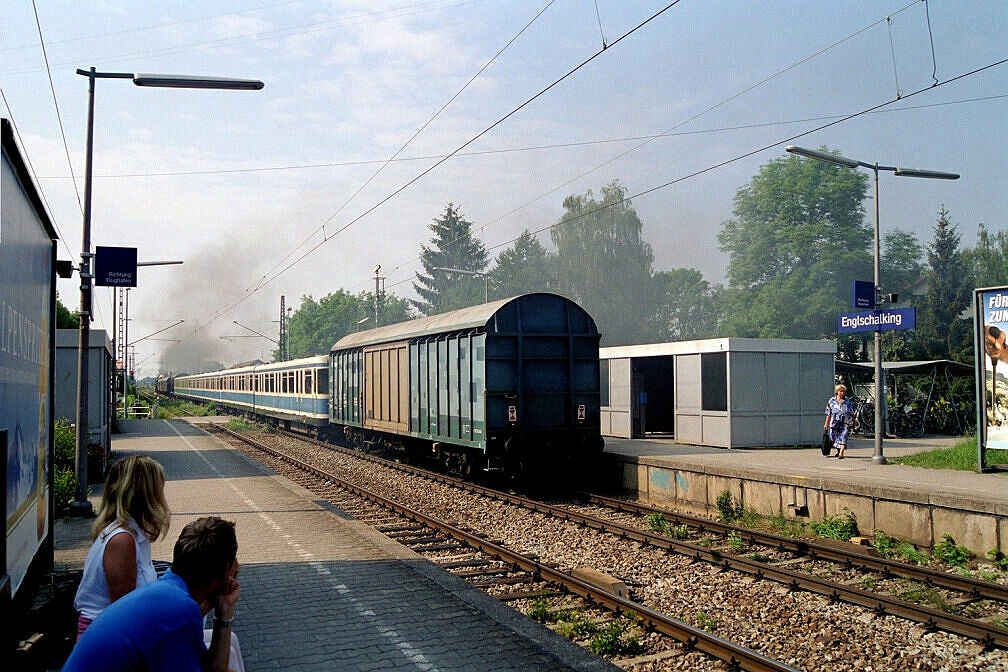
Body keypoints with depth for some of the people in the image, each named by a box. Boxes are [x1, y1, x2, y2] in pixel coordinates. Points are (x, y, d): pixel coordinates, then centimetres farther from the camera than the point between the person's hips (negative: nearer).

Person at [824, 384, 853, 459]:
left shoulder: (848, 401, 5)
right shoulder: (832, 401, 4)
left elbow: (852, 413, 15)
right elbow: (828, 414, 7)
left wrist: (853, 422, 19)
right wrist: (826, 424, 5)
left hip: (845, 424, -1)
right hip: (834, 423, 1)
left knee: (843, 438, -13)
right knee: (834, 438, 9)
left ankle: (841, 453, -20)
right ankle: (838, 451, 32)